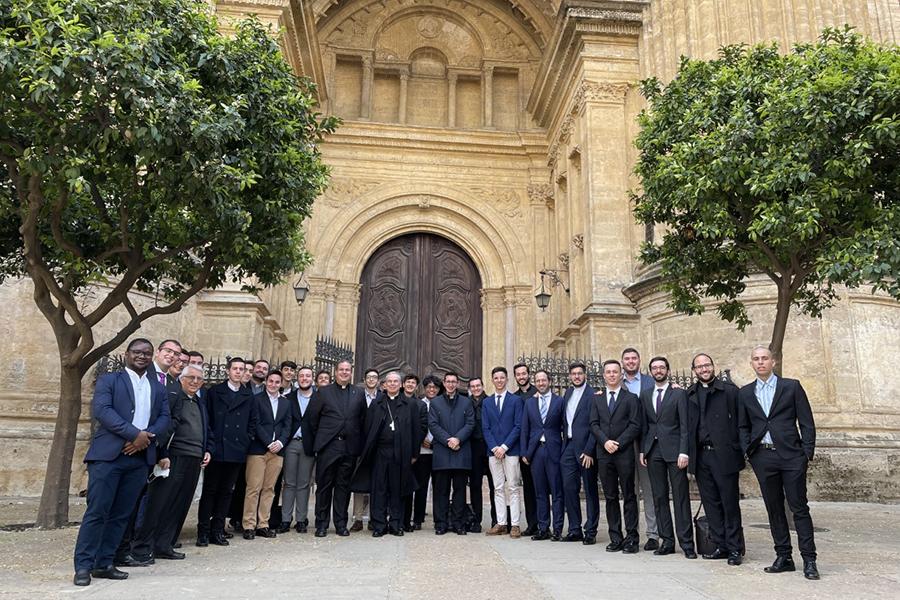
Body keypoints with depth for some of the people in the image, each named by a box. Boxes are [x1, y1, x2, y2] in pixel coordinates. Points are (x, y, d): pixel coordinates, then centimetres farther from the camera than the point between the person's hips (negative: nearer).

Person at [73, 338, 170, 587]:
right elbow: (101, 409, -11)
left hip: (140, 458, 4)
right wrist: (135, 433, -18)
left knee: (121, 514, 7)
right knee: (97, 511, -4)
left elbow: (164, 418, 10)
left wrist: (147, 437, -11)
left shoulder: (159, 388, 17)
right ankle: (83, 566, 4)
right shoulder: (108, 380, 4)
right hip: (108, 454, -4)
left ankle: (104, 563, 16)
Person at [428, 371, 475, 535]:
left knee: (460, 489, 4)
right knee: (441, 490, 3)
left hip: (462, 452, 1)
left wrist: (458, 439, -12)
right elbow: (433, 425, 1)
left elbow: (470, 424, 3)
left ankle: (458, 524, 11)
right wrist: (447, 440, -11)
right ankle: (441, 524, 9)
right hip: (441, 452, 0)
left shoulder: (466, 402, 12)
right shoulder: (435, 402, 10)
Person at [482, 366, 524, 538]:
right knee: (498, 488, 6)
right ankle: (501, 524, 11)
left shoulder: (516, 400, 2)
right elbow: (485, 428, 7)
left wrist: (504, 447, -11)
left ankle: (515, 524, 2)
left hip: (510, 450, -3)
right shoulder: (487, 402, 11)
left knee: (513, 488, -2)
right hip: (493, 451, 3)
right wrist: (494, 447, -6)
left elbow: (518, 426, -4)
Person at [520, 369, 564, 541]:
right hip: (535, 451, 3)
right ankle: (543, 528, 15)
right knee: (540, 493, 8)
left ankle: (557, 529, 7)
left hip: (554, 451, -3)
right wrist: (524, 452, 4)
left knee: (557, 493, 0)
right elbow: (525, 429, 10)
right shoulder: (529, 402, 11)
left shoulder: (559, 401, 3)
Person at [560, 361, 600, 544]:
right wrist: (565, 441, 10)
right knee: (569, 488, 7)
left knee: (590, 491, 4)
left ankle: (590, 532, 13)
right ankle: (575, 529, 18)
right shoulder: (567, 393, 13)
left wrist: (589, 451, -17)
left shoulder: (592, 395, -10)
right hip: (568, 447, 6)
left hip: (585, 448, -6)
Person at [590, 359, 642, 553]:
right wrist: (605, 441, -10)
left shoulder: (631, 398, 3)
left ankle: (632, 538, 7)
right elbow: (594, 424, 5)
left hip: (624, 453, -3)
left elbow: (635, 426, -5)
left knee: (629, 496, 1)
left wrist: (617, 443, -12)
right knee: (610, 497, 7)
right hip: (604, 454, 3)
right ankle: (615, 538, 13)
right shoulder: (597, 399, 12)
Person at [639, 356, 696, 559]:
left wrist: (684, 451, -12)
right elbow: (644, 425, 13)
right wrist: (642, 450, 7)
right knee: (659, 497, 6)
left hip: (674, 451, -4)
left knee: (681, 497, -2)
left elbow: (685, 425, -4)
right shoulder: (645, 395, 13)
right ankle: (667, 541, 14)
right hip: (653, 452, 4)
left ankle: (686, 543, 3)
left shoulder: (679, 394, 1)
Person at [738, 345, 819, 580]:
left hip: (791, 456, -3)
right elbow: (743, 426, 14)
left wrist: (808, 453, -4)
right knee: (774, 508, 8)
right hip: (763, 457, 3)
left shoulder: (792, 386, 3)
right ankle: (783, 557, 17)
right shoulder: (745, 393, 10)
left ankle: (809, 560, 7)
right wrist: (748, 451, 2)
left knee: (799, 508, 0)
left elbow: (806, 422, 1)